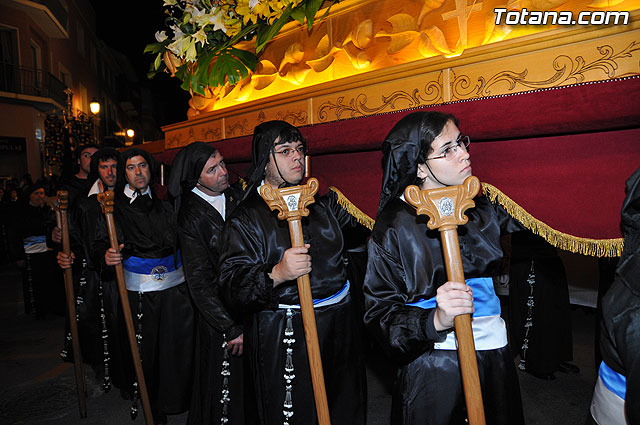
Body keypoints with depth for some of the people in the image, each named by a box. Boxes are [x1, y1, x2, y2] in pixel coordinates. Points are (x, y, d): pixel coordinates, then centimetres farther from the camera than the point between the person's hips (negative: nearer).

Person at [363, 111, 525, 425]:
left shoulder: (481, 208, 0)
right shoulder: (395, 226, -16)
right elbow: (380, 314, -18)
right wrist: (436, 320, -31)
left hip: (494, 359, 5)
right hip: (434, 370, -5)